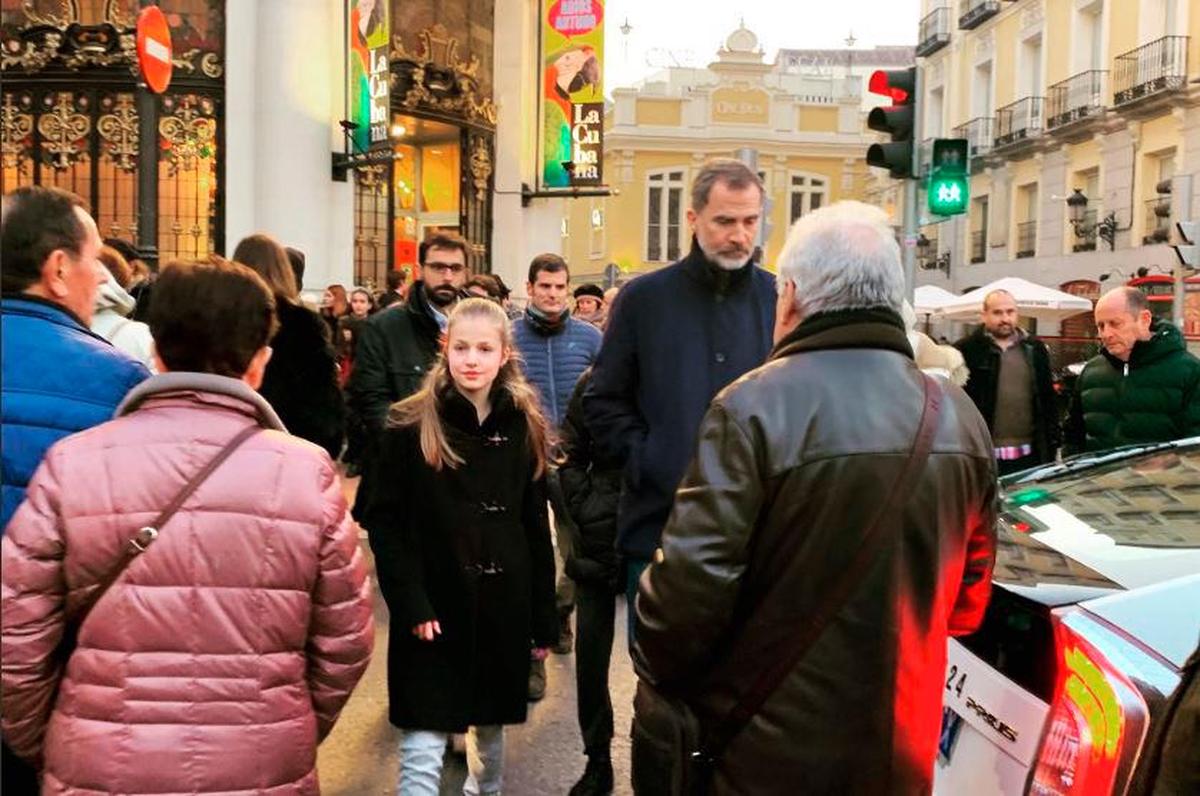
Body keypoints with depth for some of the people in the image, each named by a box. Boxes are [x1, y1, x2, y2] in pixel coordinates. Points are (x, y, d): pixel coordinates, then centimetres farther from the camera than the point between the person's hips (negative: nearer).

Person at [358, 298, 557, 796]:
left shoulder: (525, 427, 4)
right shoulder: (411, 427, -6)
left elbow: (536, 527, 6)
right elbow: (383, 522, -8)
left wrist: (543, 617, 6)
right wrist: (410, 604, -16)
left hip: (502, 605, 4)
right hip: (433, 609, -4)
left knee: (491, 730, 19)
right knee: (423, 751, -4)